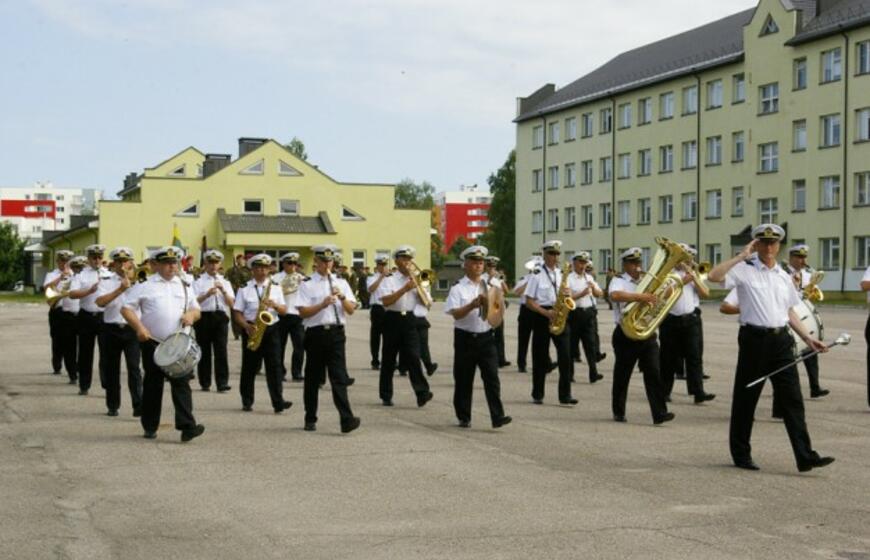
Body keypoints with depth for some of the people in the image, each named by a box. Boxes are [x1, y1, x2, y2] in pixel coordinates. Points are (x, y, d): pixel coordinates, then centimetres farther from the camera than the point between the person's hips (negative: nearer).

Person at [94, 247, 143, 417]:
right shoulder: (107, 283, 5)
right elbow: (100, 302, -13)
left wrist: (131, 283, -15)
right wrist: (120, 289, -21)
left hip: (132, 329, -1)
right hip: (111, 330, 1)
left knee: (134, 367, -11)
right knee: (111, 369, 8)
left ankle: (138, 405, -16)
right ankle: (113, 406, 19)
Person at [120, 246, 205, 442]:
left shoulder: (184, 286, 13)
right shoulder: (145, 285, 1)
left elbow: (196, 309, 17)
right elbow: (126, 309, -3)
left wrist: (191, 314, -7)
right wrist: (139, 328, -16)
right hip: (153, 343, -2)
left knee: (181, 383, -8)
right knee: (153, 385, 7)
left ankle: (187, 427, -15)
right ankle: (150, 427, 19)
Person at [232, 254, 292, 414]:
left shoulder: (275, 287, 10)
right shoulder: (244, 288, 3)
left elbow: (284, 310, 8)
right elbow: (237, 313, -1)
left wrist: (275, 305, -14)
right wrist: (247, 326, -17)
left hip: (271, 329, 1)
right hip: (251, 330, -1)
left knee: (274, 366, -8)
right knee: (249, 367, 5)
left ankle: (278, 402, -12)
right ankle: (247, 401, 17)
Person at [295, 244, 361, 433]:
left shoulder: (341, 283, 12)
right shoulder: (307, 284, 2)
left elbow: (351, 310, 6)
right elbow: (303, 312, -6)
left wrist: (342, 297, -12)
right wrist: (322, 304, -18)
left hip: (336, 333, 1)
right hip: (315, 334, -1)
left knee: (339, 377, -8)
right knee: (313, 379, 9)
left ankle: (346, 420, -16)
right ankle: (310, 420, 21)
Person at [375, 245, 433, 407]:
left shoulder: (415, 279, 11)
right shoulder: (389, 280, -2)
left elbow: (424, 302, 7)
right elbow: (386, 301, -17)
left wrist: (417, 286, -6)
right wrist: (405, 289, -19)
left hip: (410, 320, 2)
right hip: (393, 320, -2)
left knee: (413, 357, -10)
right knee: (389, 359, 5)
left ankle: (422, 393, -17)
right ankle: (386, 395, 15)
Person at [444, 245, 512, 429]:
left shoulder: (488, 286, 11)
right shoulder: (458, 288, -2)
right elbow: (455, 314, -11)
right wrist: (472, 305, -23)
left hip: (486, 337, 2)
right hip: (465, 338, -2)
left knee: (491, 376, -7)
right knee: (464, 379, 6)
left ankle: (497, 416, -11)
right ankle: (464, 417, 17)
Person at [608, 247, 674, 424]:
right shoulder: (619, 281, -3)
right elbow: (615, 295, -26)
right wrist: (640, 297, -33)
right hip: (626, 335, -4)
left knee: (653, 373, -6)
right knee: (622, 375, 6)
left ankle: (659, 413, -10)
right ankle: (618, 412, 21)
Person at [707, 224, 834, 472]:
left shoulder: (783, 276, 15)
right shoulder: (745, 270, -4)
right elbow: (713, 276, -21)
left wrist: (808, 338, 12)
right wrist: (742, 256, -17)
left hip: (781, 340, 5)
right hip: (754, 338, -5)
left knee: (792, 398, -1)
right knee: (746, 398, 5)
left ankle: (805, 456, -3)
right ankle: (741, 454, 18)